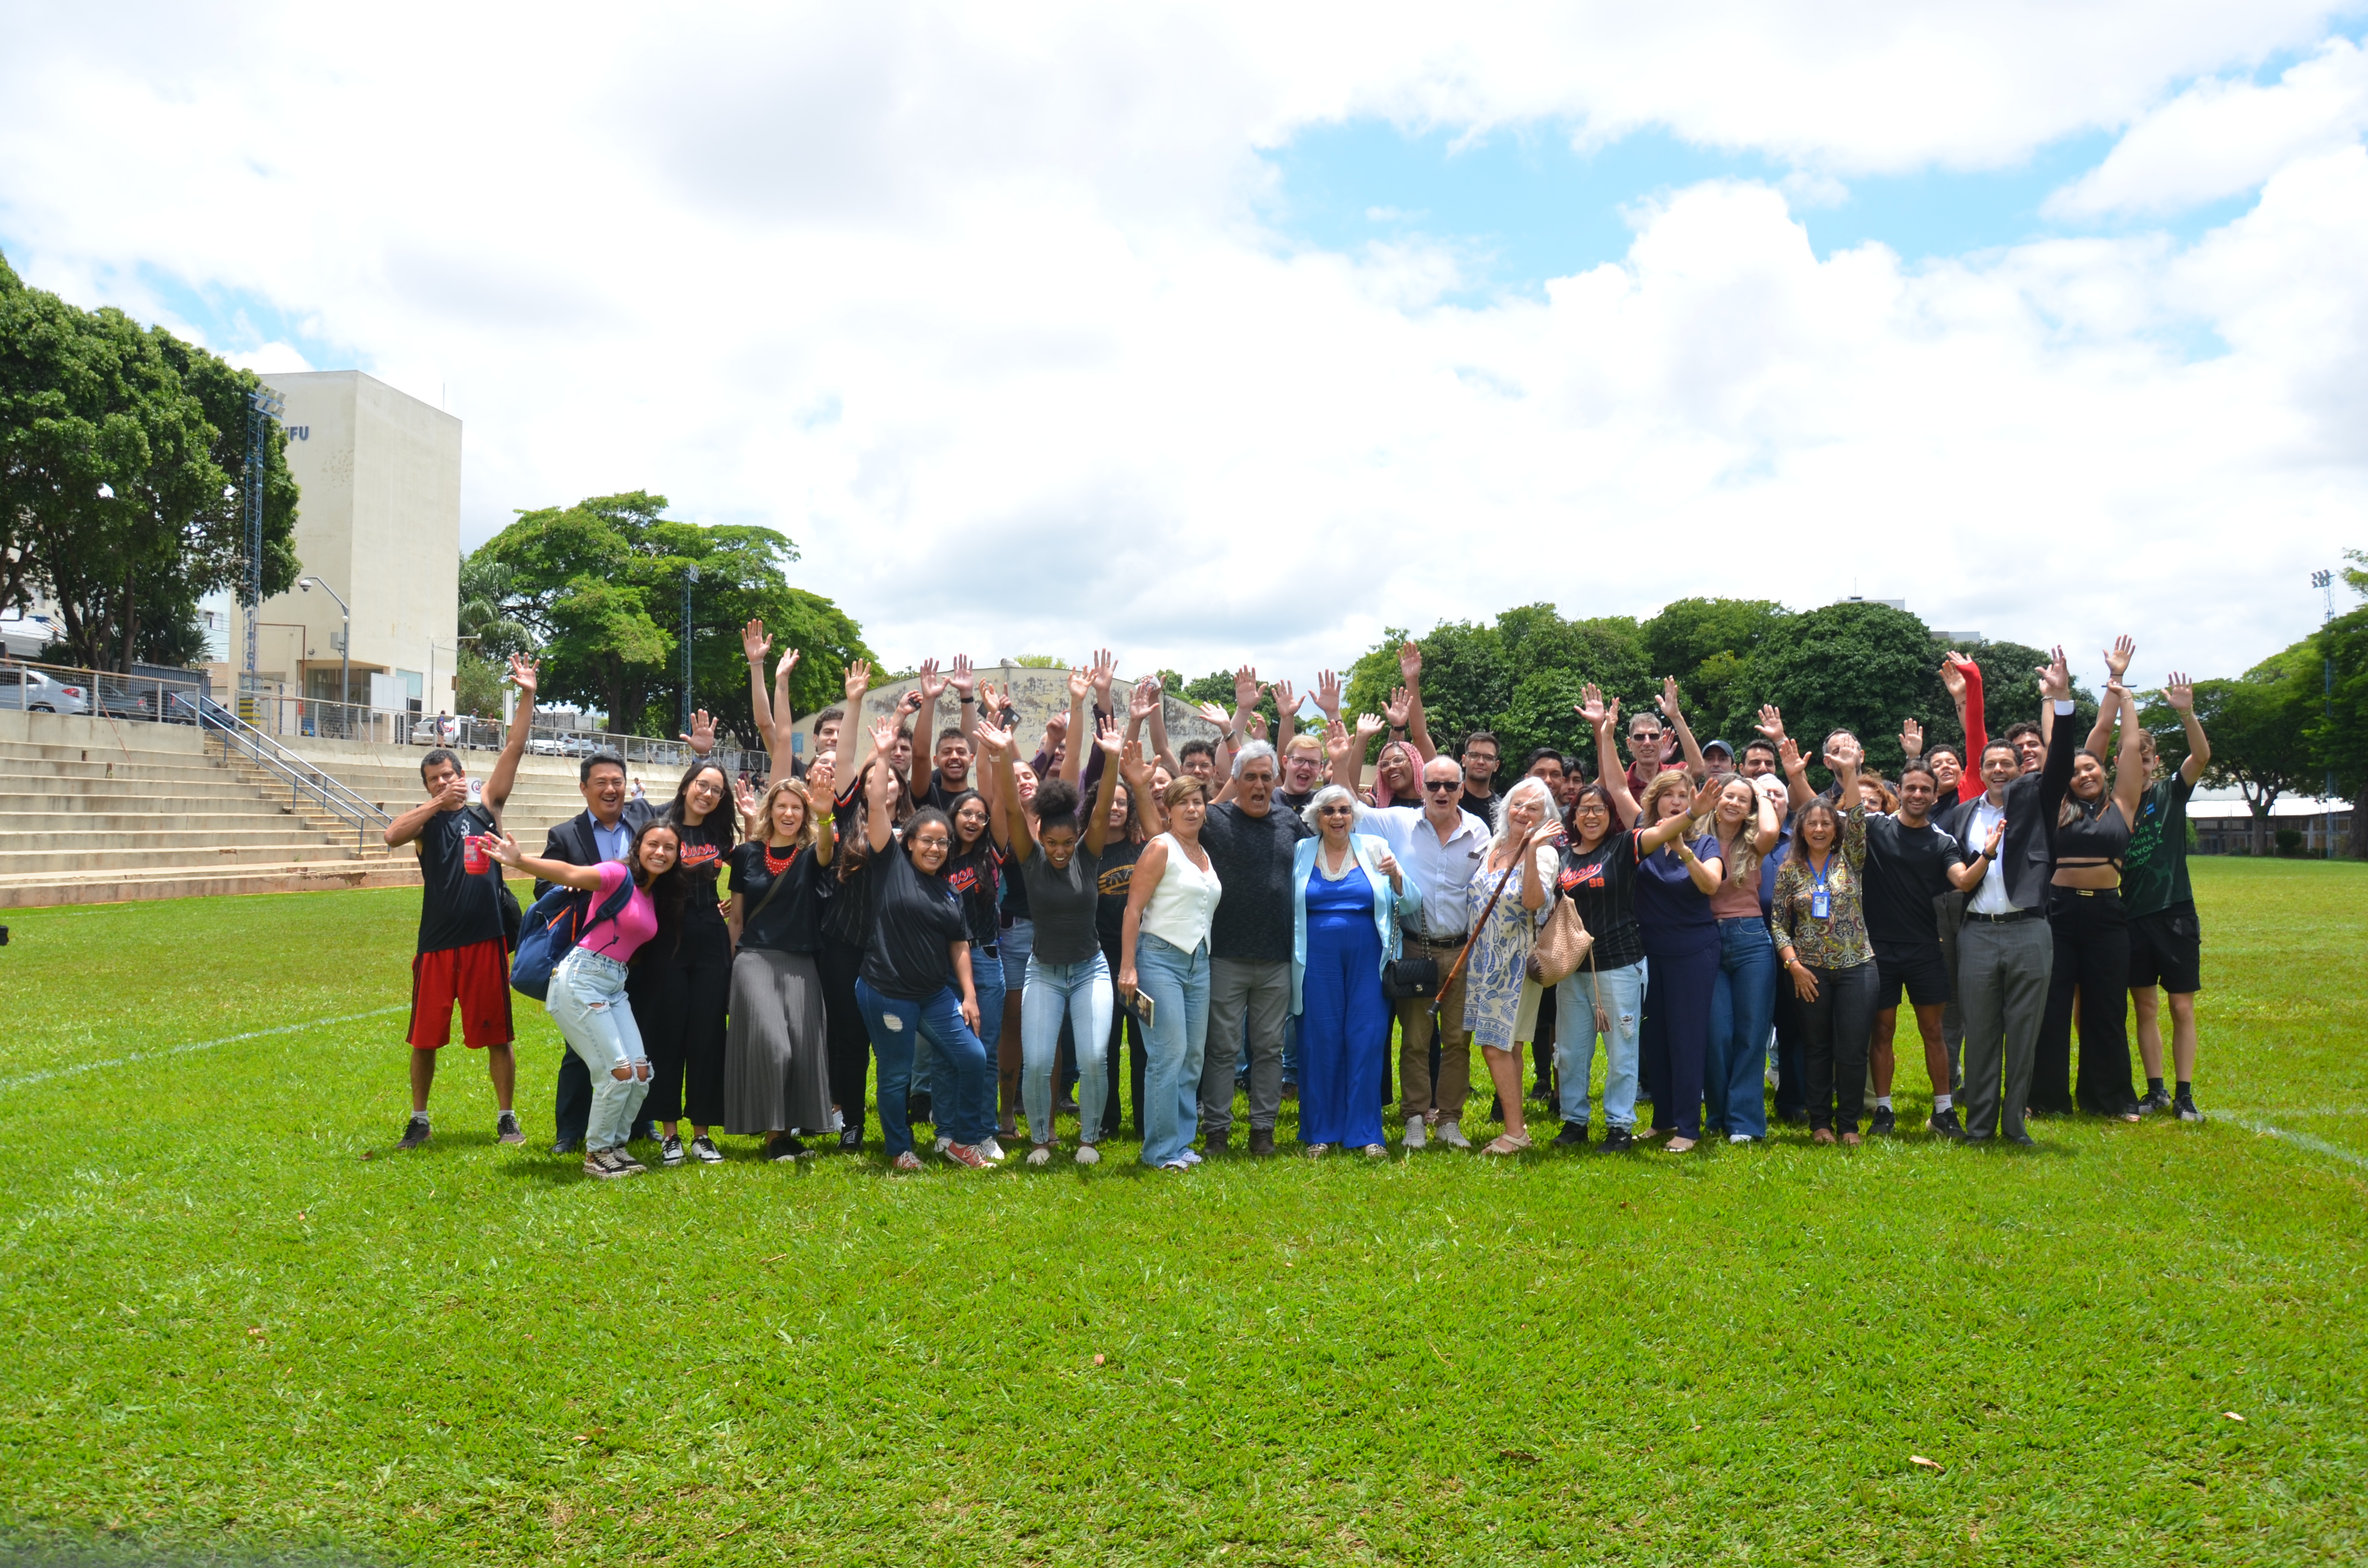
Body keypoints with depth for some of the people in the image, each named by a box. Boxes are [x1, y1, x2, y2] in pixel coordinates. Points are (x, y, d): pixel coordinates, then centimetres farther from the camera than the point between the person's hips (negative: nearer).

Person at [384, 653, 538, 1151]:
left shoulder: (486, 805, 6)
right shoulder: (424, 818, 4)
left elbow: (513, 751, -2)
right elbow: (391, 836, -18)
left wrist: (527, 698, -10)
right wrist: (438, 803, -20)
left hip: (486, 940, 0)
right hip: (437, 943, 1)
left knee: (497, 1035, 4)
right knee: (425, 1036, 10)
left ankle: (506, 1117, 17)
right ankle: (419, 1119, 25)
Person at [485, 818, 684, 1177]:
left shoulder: (657, 896, 13)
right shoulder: (619, 876, -10)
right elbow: (569, 874, -24)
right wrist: (519, 861, -42)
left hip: (615, 986, 8)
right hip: (581, 980, -8)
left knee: (641, 1072, 3)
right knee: (618, 1072, -10)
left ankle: (614, 1146, 21)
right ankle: (597, 1154, 8)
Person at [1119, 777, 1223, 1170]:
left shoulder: (1206, 854, 14)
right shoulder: (1160, 848, -6)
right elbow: (1133, 909, -10)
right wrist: (1128, 967, -16)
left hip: (1198, 961, 7)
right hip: (1161, 957, -7)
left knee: (1194, 1055, 7)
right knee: (1170, 1053, -10)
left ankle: (1181, 1142, 16)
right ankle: (1161, 1150, -2)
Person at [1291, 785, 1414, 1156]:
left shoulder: (1375, 847, 6)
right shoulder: (1300, 852, 8)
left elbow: (1413, 902, 2)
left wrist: (1395, 876, -15)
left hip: (1367, 959, 0)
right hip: (1318, 961, 0)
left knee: (1367, 1041, -1)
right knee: (1320, 1042, 3)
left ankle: (1366, 1132, 9)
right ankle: (1321, 1132, 15)